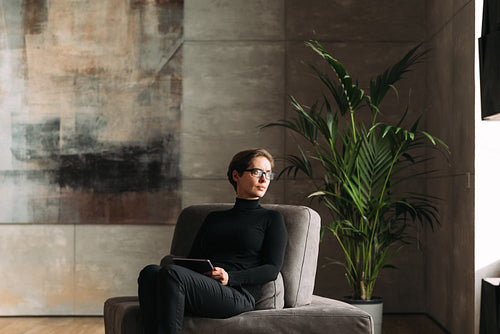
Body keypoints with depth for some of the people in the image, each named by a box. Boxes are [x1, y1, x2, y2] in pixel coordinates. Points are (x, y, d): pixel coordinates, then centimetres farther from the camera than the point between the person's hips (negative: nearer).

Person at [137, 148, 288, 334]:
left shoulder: (271, 219, 17)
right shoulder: (214, 218, 30)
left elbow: (272, 269, 5)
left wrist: (229, 277, -12)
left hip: (238, 295, -4)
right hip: (200, 290, 4)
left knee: (171, 273, -32)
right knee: (150, 273, -28)